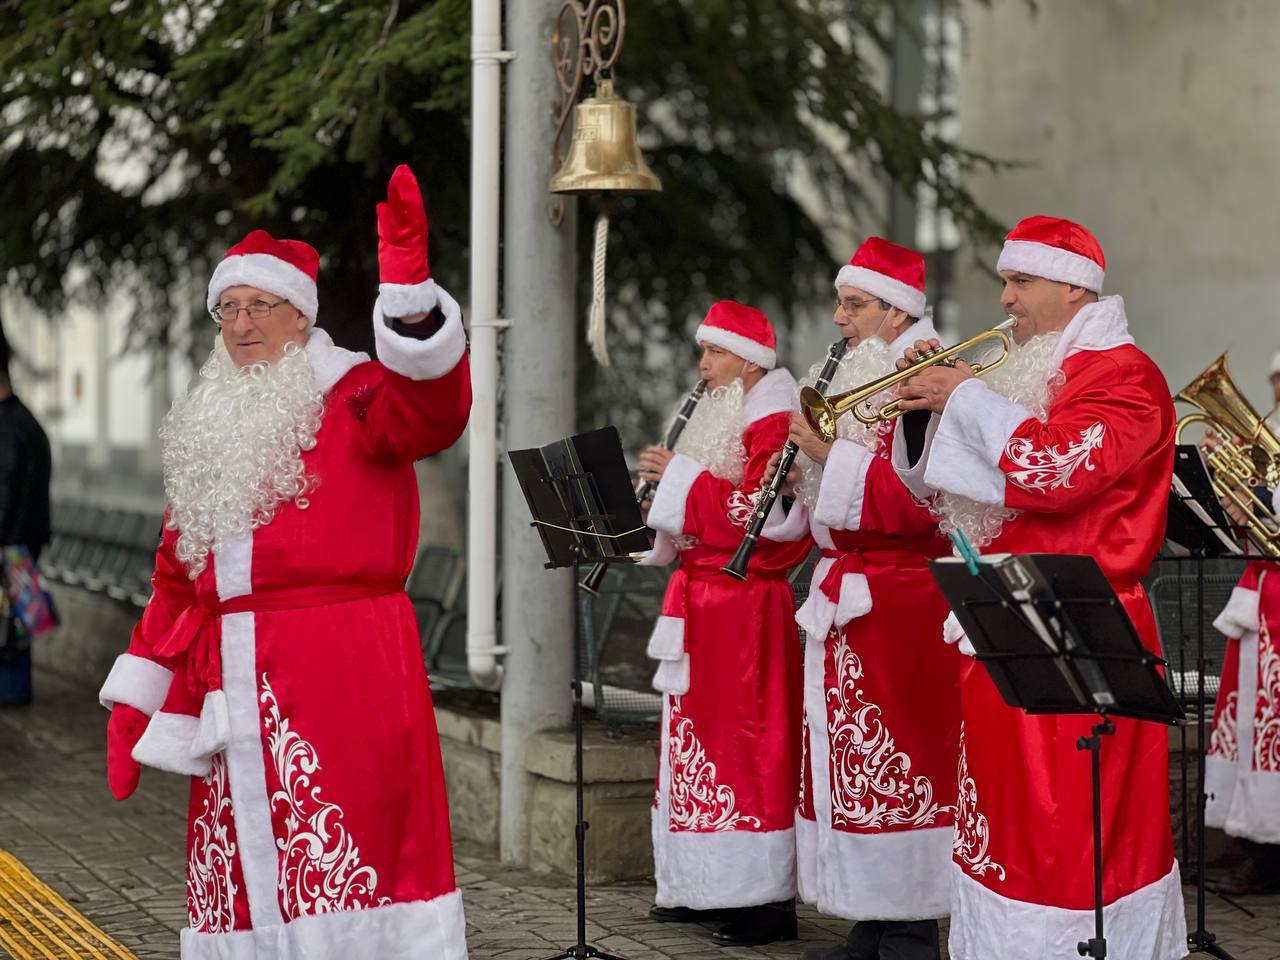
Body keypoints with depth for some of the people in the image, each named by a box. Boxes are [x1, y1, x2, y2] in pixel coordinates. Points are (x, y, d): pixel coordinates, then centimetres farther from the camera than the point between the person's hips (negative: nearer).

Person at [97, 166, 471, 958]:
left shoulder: (352, 397, 0)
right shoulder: (209, 429, 19)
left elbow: (430, 413, -24)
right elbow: (178, 579, 21)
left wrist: (408, 280, -37)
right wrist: (136, 700, 16)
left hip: (343, 681, -7)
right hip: (234, 687, 7)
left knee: (342, 866, -12)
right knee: (243, 880, 7)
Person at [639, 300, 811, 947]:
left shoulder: (771, 424, -11)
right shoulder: (722, 419, 18)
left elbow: (759, 513, -22)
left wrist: (682, 476, -17)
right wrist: (665, 486, 5)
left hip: (746, 608, -10)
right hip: (702, 600, 10)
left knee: (745, 746, -8)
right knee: (700, 740, 12)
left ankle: (768, 899, -5)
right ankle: (706, 887, 19)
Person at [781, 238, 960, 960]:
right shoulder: (859, 379, 18)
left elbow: (921, 495, -21)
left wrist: (834, 454, -19)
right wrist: (808, 469, 5)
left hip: (900, 601, -9)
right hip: (848, 596, 9)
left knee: (896, 762, -7)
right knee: (854, 759, 9)